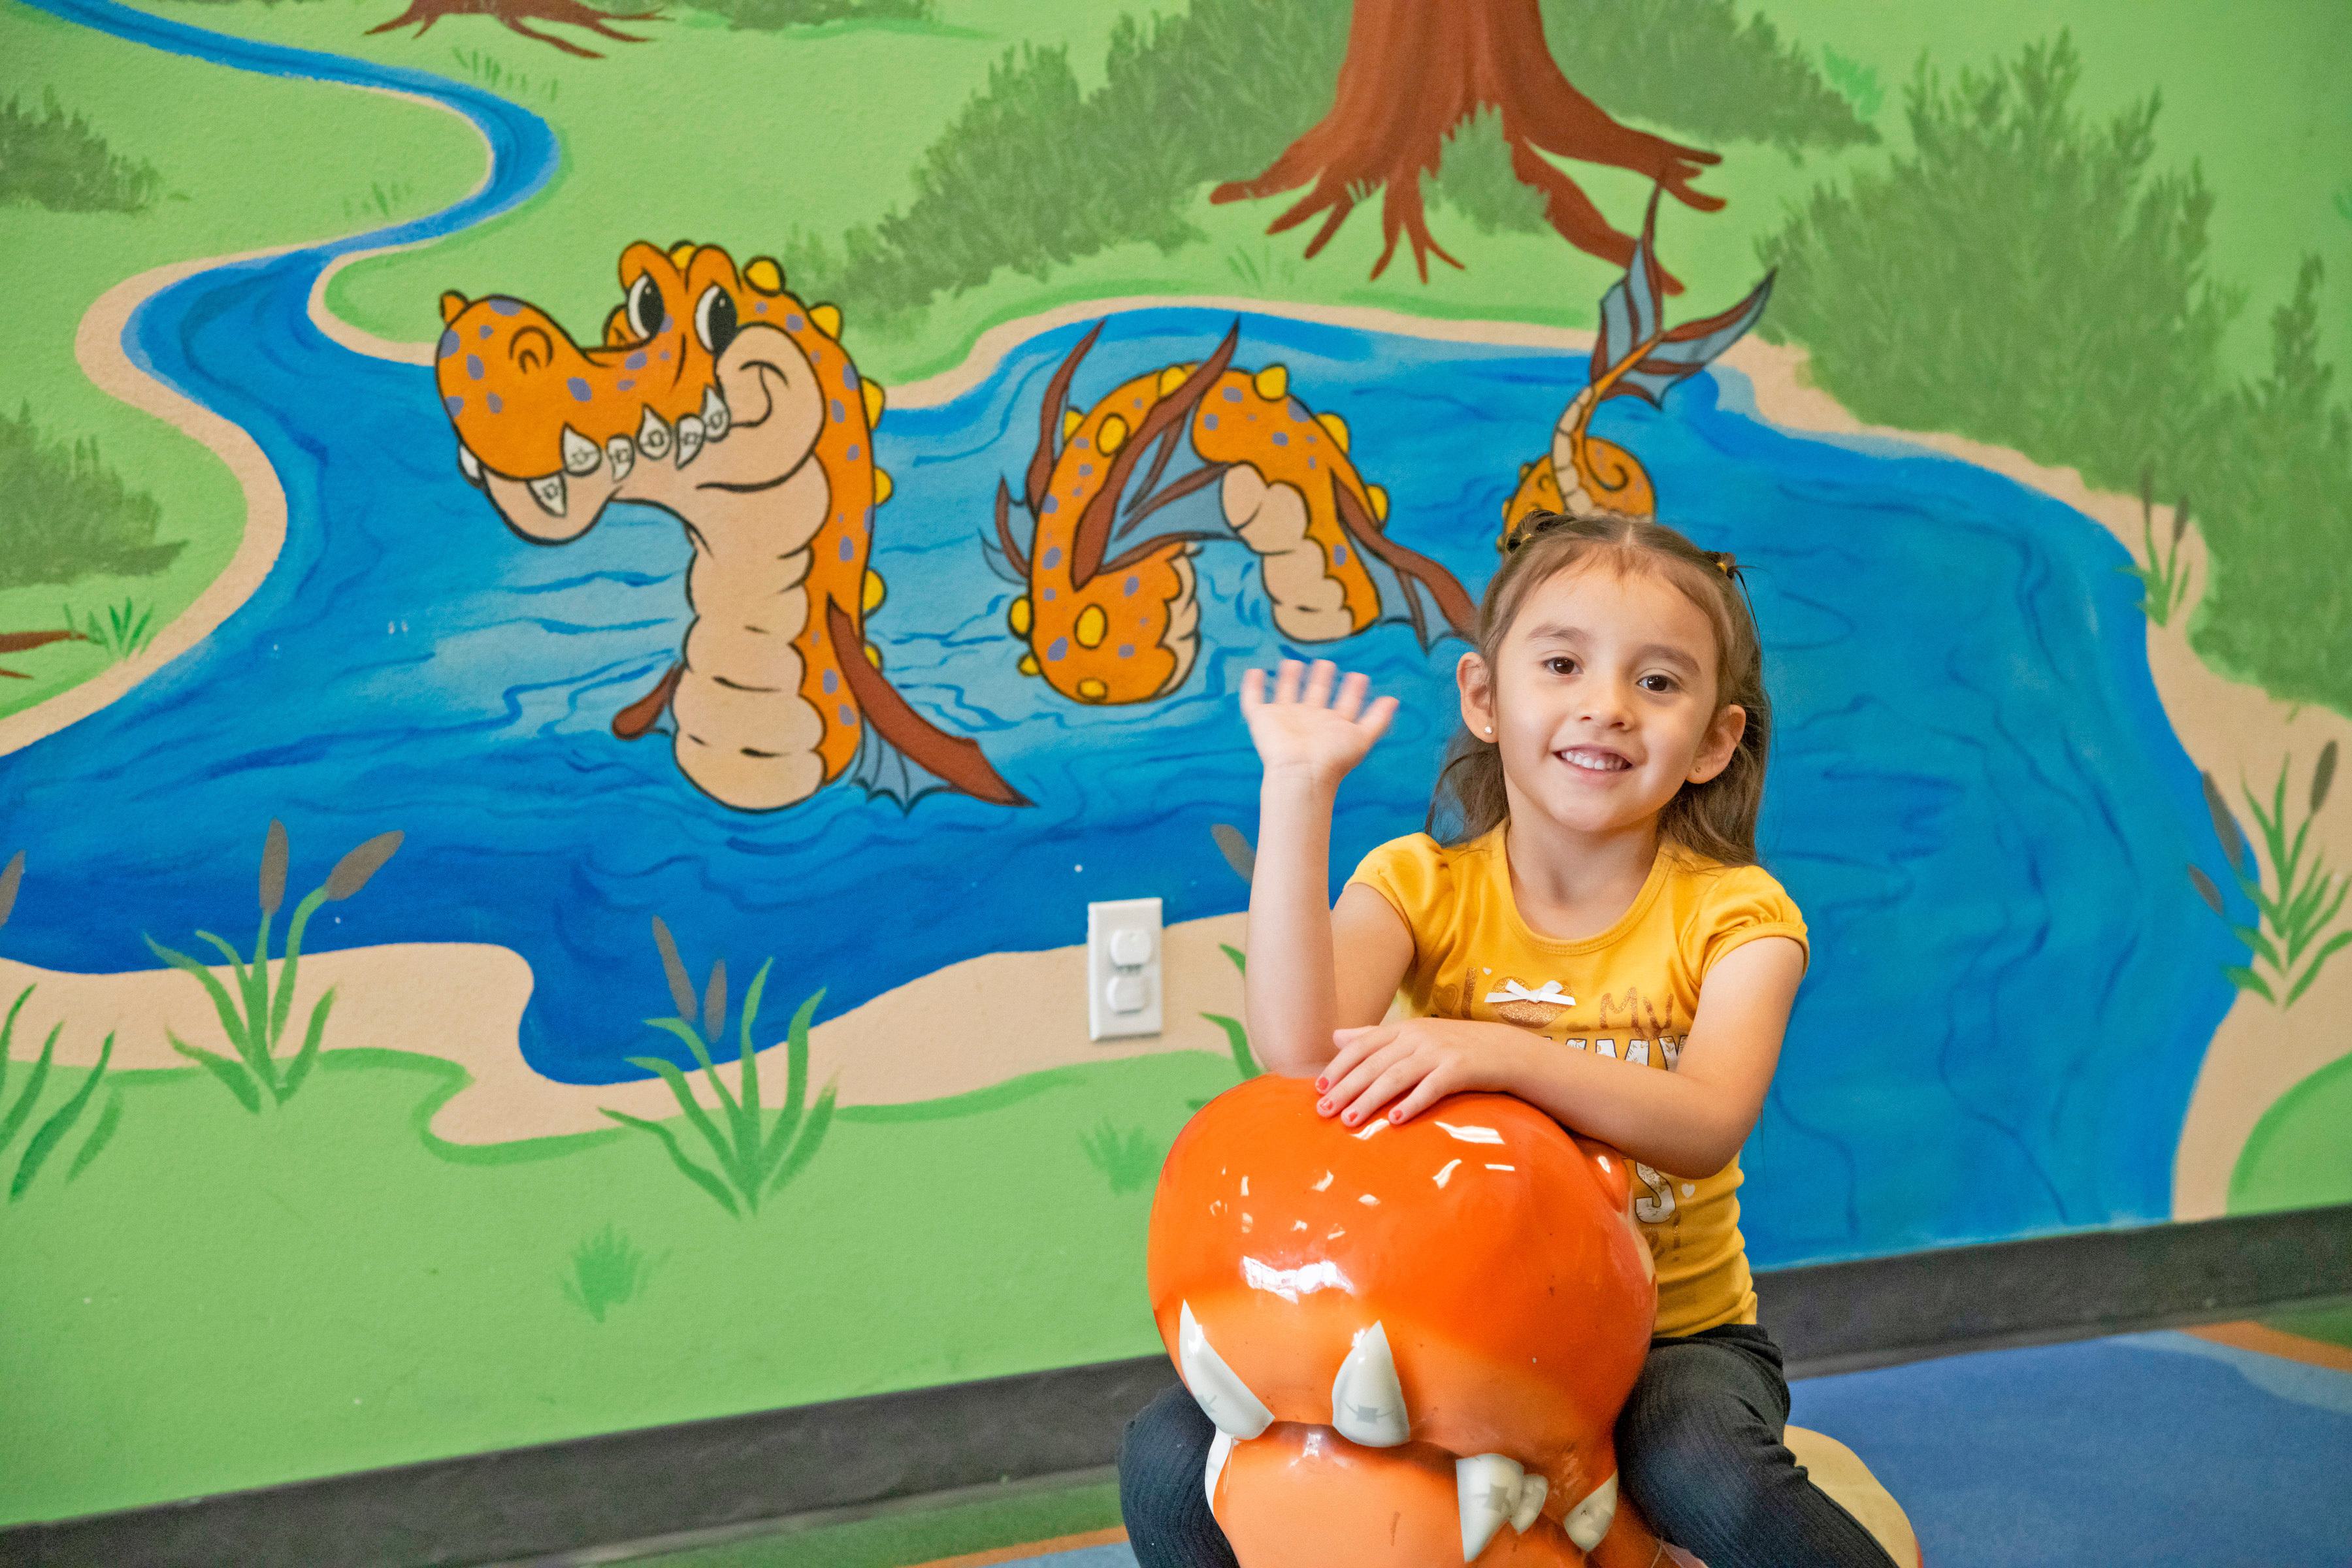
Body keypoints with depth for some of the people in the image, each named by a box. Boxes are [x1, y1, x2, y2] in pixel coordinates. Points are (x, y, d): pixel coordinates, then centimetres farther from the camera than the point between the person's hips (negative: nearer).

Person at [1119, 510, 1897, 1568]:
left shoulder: (1731, 913, -6)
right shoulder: (1424, 886, -3)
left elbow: (1709, 1125, -25)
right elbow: (1299, 1050, -23)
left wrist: (1505, 1053, -41)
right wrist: (1298, 789, -23)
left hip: (1672, 1332, -2)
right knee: (1172, 1460, -17)